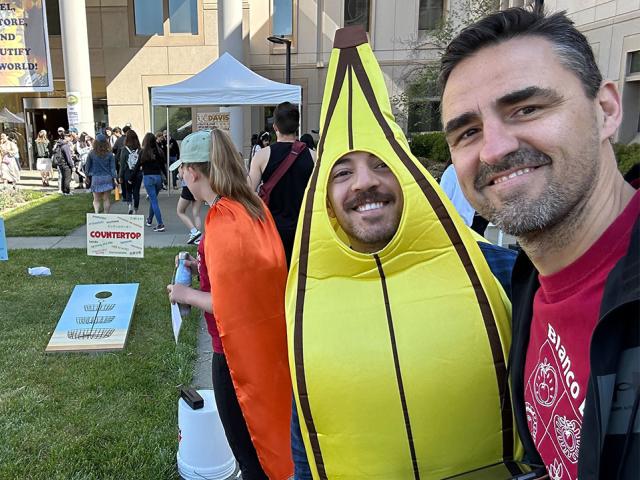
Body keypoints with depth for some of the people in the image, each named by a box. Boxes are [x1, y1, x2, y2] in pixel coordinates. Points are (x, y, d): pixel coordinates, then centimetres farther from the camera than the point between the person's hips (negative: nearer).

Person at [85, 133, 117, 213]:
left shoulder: (91, 154, -4)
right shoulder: (109, 154, -4)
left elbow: (88, 166, 5)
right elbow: (112, 168, -3)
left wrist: (88, 175, 18)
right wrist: (114, 178, 1)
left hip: (95, 178, 0)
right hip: (107, 178, 0)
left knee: (96, 200, 6)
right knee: (107, 199, 7)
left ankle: (96, 213, -14)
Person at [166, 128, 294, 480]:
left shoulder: (221, 219, -23)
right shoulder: (255, 207, 1)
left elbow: (227, 307, -23)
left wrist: (187, 295, -8)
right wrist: (207, 268, 11)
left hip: (239, 353, -8)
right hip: (268, 344, 8)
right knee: (268, 440, 27)